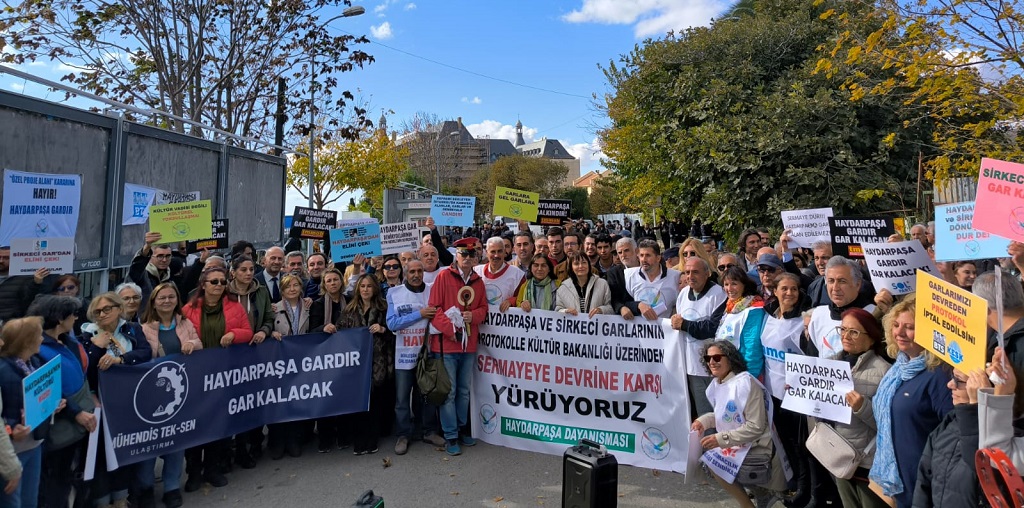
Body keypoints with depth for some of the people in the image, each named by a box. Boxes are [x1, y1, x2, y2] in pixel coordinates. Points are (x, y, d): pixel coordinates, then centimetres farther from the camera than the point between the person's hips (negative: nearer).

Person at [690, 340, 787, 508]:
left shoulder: (746, 383, -22)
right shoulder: (716, 384, 4)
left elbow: (756, 427, -24)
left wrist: (721, 439, -28)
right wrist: (703, 420, -3)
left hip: (755, 449, -9)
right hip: (736, 445, 9)